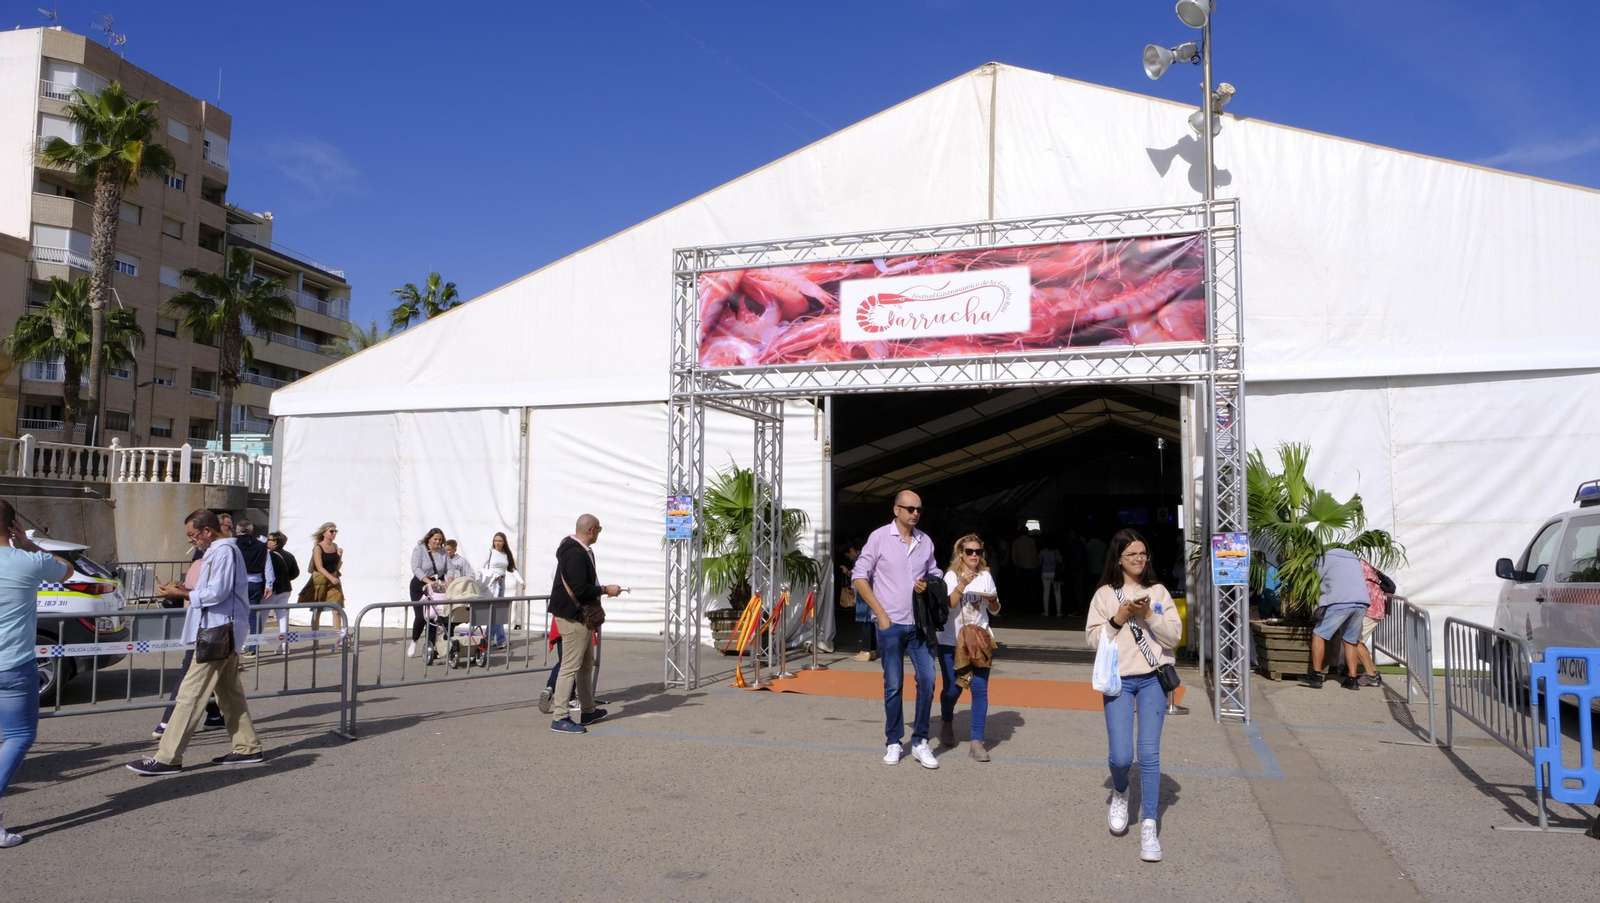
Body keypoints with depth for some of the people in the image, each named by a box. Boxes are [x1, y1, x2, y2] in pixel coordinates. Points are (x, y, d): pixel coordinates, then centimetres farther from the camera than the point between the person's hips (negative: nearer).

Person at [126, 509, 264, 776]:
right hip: (224, 633, 11)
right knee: (229, 693, 15)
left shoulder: (223, 551, -14)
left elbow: (215, 594, -20)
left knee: (190, 694, -9)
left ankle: (167, 759, -7)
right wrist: (186, 590, 7)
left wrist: (181, 593, -11)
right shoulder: (221, 550, 19)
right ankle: (247, 748, 20)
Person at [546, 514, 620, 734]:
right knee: (570, 666, -8)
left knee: (586, 664, 19)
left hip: (582, 616, 11)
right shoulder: (576, 554, -21)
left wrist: (600, 590, 6)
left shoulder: (581, 551, 13)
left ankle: (588, 711, 31)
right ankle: (560, 719, -4)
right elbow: (581, 590, -26)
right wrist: (605, 590, -15)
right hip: (573, 617, -11)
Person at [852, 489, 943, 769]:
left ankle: (920, 742, 11)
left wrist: (929, 586, -6)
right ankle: (893, 743, 16)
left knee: (927, 680, -1)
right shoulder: (879, 537, -5)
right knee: (893, 685, 3)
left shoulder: (925, 542, 7)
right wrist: (880, 613, -8)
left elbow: (936, 575, 19)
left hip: (919, 624, 4)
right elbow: (859, 577, -4)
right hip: (890, 624, -3)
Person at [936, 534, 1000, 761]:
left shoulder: (986, 576, 6)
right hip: (951, 642, -2)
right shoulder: (952, 576, -3)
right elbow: (947, 605, -16)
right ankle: (946, 723, 33)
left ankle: (976, 741, -3)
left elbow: (994, 610, 13)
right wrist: (962, 584, -25)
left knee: (980, 689, -8)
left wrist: (993, 600, -8)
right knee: (952, 689, 2)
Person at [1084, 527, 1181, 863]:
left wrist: (1149, 616, -13)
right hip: (1119, 681, -1)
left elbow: (1175, 635, 1)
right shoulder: (1104, 594, 2)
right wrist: (1118, 618, -15)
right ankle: (1120, 794, 27)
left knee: (1149, 754, -4)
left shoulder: (1158, 592, 6)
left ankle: (1148, 825, 6)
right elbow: (1092, 638, -2)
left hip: (1153, 680, 1)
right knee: (1121, 756, -8)